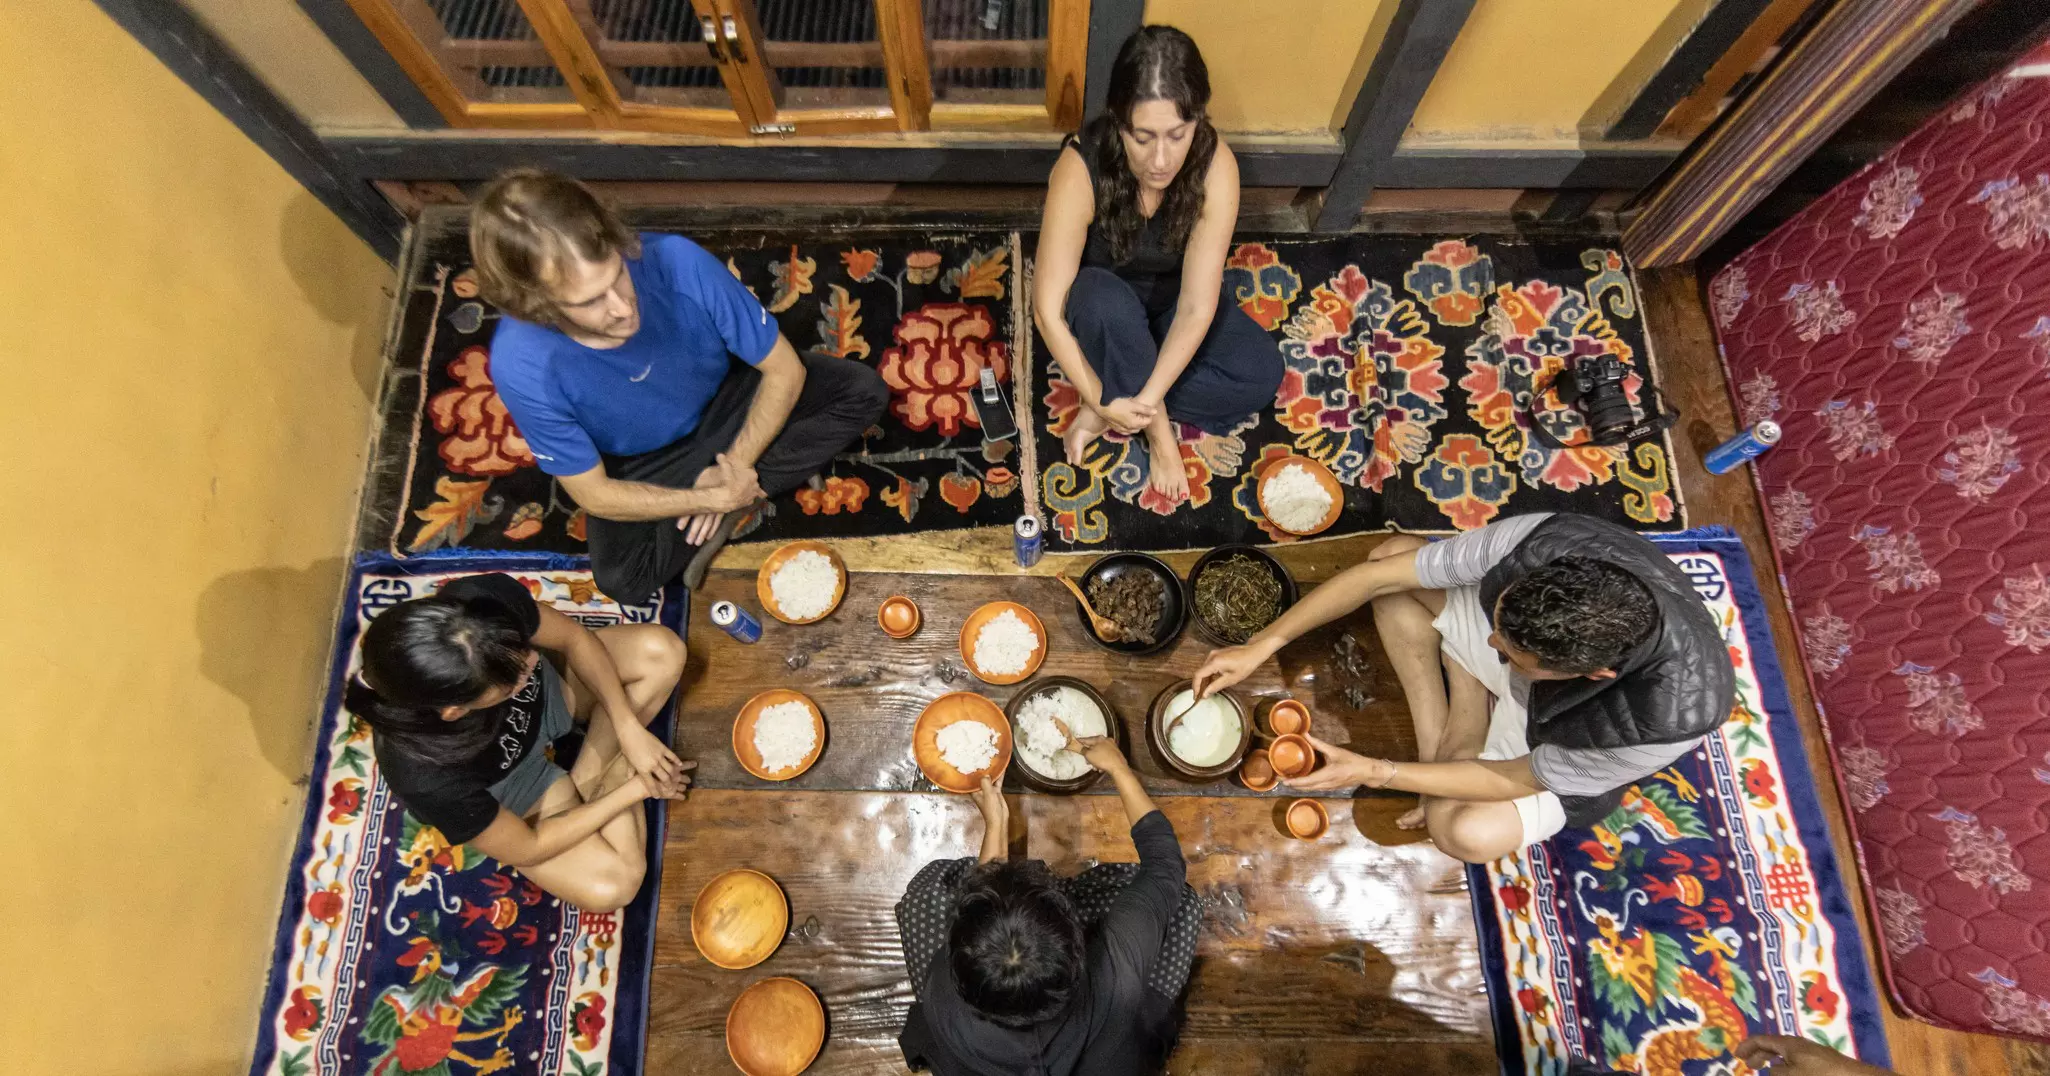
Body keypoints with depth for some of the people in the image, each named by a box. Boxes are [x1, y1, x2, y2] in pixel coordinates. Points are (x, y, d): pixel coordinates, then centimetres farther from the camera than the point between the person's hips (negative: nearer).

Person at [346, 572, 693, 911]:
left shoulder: (486, 599, -38)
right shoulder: (428, 776, -40)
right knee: (610, 886, -17)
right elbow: (527, 849, -22)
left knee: (661, 650, -17)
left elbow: (576, 638, -16)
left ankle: (587, 779, 0)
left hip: (543, 694, 4)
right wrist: (634, 788, -18)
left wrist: (629, 729, -22)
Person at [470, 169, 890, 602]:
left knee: (863, 391, -16)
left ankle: (742, 492, -13)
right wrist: (715, 498, -23)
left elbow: (785, 368, -21)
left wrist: (736, 466, -22)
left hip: (723, 397, 1)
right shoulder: (523, 367, -33)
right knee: (622, 578, -23)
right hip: (639, 464, -1)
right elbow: (592, 493, -20)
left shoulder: (678, 261, -34)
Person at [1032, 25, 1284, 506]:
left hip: (1167, 299, 3)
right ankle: (1157, 430, -17)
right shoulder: (1082, 169, -33)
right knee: (1105, 300, -40)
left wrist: (1142, 399, -38)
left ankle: (1122, 401, -12)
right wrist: (1101, 398, -33)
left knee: (1262, 371, -19)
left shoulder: (1216, 166, -28)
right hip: (1100, 303, -2)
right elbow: (1047, 308, -31)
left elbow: (1197, 304, -30)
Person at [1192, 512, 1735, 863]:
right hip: (1541, 643, 4)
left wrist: (1371, 771, -26)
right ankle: (1441, 751, -6)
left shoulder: (1672, 718, -41)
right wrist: (1262, 645, -27)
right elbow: (1378, 573, -27)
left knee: (1467, 831, -30)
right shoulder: (1545, 540, -38)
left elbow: (1520, 779, -24)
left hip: (1565, 742, -4)